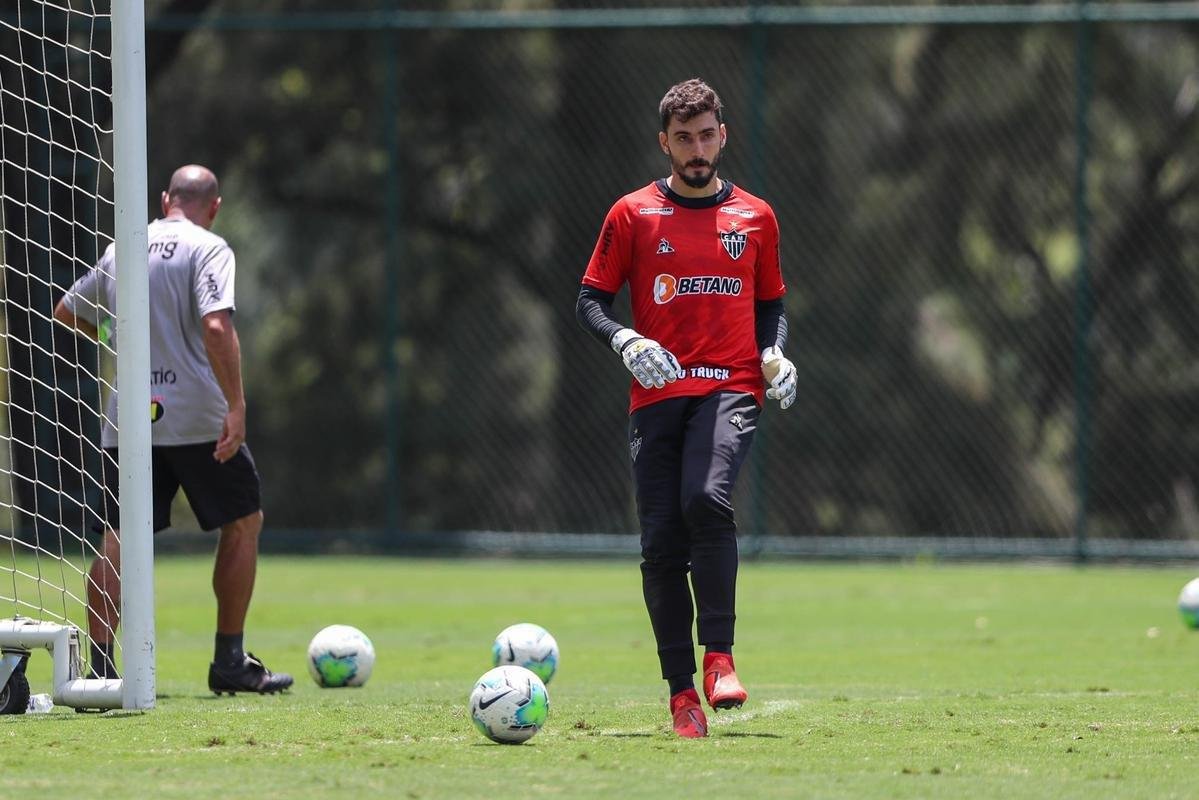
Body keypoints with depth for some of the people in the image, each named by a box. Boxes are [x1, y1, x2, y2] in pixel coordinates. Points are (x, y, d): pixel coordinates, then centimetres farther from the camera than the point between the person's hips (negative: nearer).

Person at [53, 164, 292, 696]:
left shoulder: (120, 250, 12)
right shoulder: (208, 249, -5)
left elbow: (66, 313, 24)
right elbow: (216, 326, -19)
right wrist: (236, 406, -21)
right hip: (198, 417, -4)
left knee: (118, 541, 4)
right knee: (243, 524, 11)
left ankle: (100, 666, -8)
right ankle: (229, 662, 10)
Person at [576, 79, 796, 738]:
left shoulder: (755, 218, 12)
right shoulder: (633, 214, 7)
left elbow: (771, 304, 22)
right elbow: (590, 300, 8)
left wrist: (774, 354, 3)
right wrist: (626, 342, -11)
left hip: (730, 389, -1)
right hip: (657, 394, 1)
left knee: (706, 499, -28)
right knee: (661, 541, -4)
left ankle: (718, 657, -23)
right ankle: (681, 692, 3)